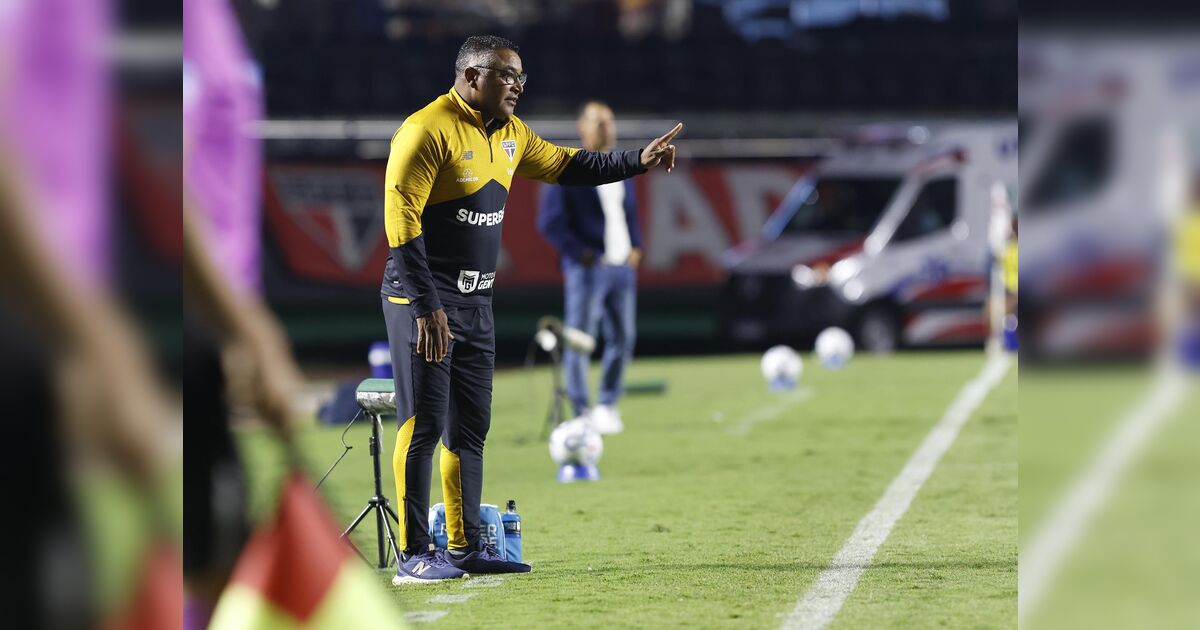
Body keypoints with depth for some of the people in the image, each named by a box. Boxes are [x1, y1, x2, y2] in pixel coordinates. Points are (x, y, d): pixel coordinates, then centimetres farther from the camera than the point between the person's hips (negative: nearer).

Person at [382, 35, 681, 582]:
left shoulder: (509, 135, 12)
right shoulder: (429, 130, -15)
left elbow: (564, 165, 27)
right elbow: (401, 219, -19)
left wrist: (636, 162, 14)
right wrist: (426, 306, -23)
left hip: (476, 302, 9)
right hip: (422, 301, -9)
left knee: (470, 427, 10)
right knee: (424, 424, -9)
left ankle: (466, 547, 17)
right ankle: (413, 556, -6)